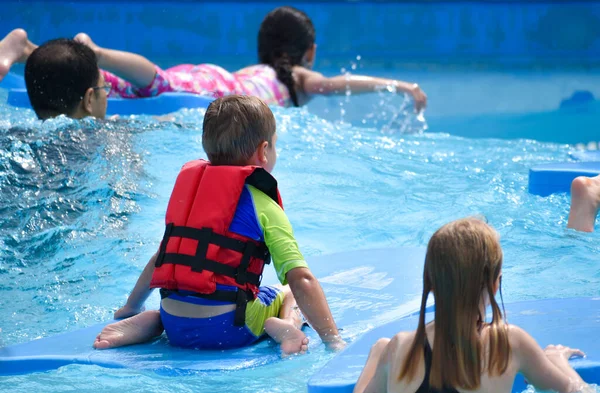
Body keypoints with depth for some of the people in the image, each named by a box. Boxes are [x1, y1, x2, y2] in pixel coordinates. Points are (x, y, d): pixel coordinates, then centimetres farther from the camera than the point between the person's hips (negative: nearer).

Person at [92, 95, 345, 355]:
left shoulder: (189, 186, 15)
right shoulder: (263, 207, -1)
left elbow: (161, 260, 25)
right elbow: (301, 280, -9)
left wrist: (130, 309, 38)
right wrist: (334, 340, -7)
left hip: (175, 327, 4)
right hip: (227, 328, -4)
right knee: (291, 294, 24)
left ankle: (148, 323, 9)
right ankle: (283, 324, -10)